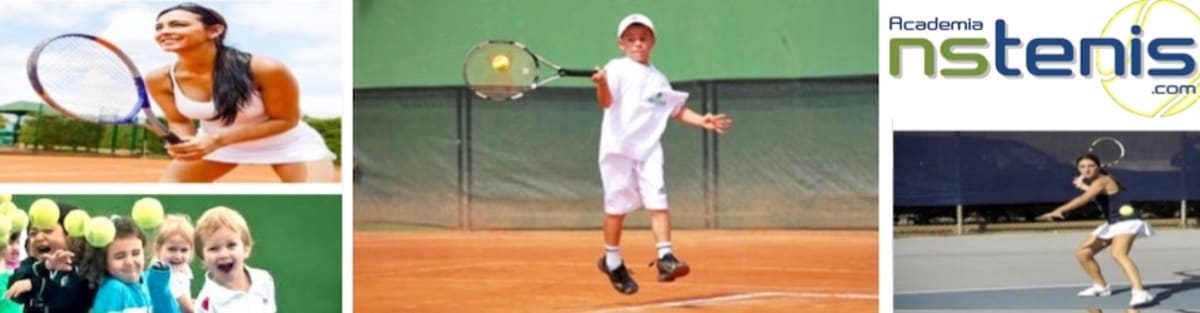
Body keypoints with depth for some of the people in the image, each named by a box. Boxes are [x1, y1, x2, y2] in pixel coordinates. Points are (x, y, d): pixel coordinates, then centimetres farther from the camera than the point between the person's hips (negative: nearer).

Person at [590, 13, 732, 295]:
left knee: (658, 201, -9)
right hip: (618, 147, -4)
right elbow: (607, 102, -19)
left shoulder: (659, 79, 14)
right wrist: (602, 85, -41)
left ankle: (665, 258, -10)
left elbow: (677, 110, 22)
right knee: (617, 205, 3)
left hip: (649, 149, 4)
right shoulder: (617, 69, -3)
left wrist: (702, 121, 7)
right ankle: (612, 261, 19)